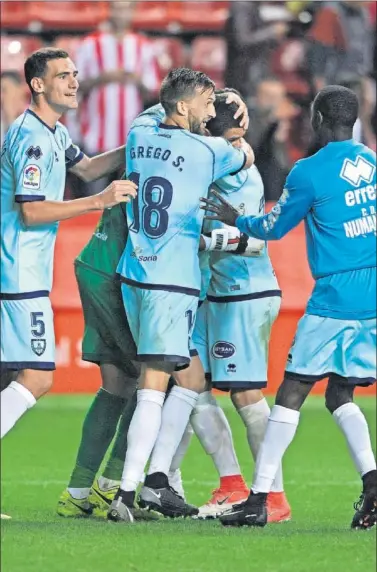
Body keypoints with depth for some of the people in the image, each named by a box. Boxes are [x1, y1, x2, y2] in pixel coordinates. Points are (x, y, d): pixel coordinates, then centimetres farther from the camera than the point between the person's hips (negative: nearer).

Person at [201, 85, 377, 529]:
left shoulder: (310, 172, -7)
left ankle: (259, 498, -2)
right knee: (340, 395, 15)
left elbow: (273, 227, 5)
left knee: (291, 393, -1)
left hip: (335, 299, -6)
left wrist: (236, 219, 23)